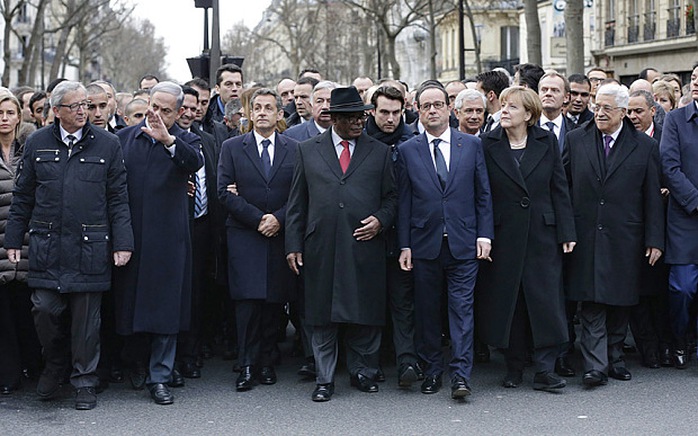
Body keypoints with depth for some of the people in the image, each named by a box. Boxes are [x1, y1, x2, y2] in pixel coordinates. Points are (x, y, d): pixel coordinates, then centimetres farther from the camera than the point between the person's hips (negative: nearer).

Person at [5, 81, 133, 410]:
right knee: (45, 309, 0)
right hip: (46, 245, 1)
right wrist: (13, 240, 8)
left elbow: (118, 199, 3)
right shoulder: (37, 144, 8)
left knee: (86, 317, 3)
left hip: (90, 247, -1)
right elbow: (22, 198, 11)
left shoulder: (107, 145, 4)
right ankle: (54, 364, 27)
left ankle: (84, 382, 18)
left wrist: (122, 243, -3)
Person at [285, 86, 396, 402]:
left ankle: (363, 372, 20)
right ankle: (324, 379, 11)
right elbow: (296, 203, 9)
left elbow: (391, 196, 14)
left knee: (365, 315, 4)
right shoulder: (308, 151, 9)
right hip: (321, 248, 0)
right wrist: (293, 245, 3)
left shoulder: (379, 152, 11)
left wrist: (380, 219, -6)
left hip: (365, 245, 0)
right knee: (323, 316, 2)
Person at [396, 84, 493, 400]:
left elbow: (483, 194, 7)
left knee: (462, 308, -4)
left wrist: (484, 235, -1)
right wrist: (404, 245, 0)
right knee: (427, 311, 7)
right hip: (425, 244, 1)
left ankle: (460, 375, -3)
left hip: (463, 243, -1)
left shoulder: (472, 145, 6)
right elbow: (404, 202, 5)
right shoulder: (408, 151, 5)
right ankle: (432, 371, 18)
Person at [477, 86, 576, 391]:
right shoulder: (488, 144, 0)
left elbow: (559, 189, 4)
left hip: (542, 234, 0)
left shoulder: (547, 142, 4)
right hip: (504, 236, 0)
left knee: (545, 300, -3)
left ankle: (544, 371, 1)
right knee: (507, 302, 5)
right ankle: (514, 368, 16)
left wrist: (566, 232, -1)